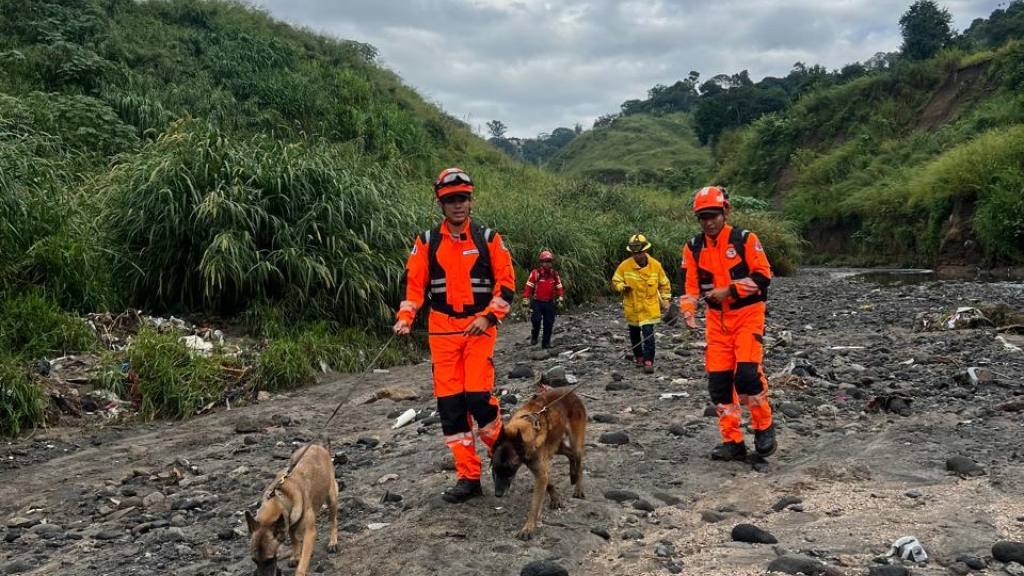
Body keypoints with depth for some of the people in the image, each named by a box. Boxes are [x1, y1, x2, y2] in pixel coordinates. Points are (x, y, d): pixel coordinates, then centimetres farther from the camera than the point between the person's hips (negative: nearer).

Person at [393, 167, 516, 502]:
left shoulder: (488, 239, 2)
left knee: (477, 395, -13)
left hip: (479, 327, -2)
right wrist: (405, 318, -10)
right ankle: (468, 477, 10)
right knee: (450, 402, 1)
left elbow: (507, 283, 1)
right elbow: (414, 283, 5)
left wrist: (488, 316, -11)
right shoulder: (427, 242, 7)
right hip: (442, 330, 3)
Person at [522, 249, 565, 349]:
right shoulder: (535, 273, -9)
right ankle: (534, 337, 9)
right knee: (536, 320, -16)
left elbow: (559, 287, 10)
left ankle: (546, 342, 13)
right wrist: (525, 300, -10)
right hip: (537, 302, -4)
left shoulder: (554, 274, 4)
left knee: (549, 323, 3)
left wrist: (560, 299, 4)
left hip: (549, 303, 4)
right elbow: (528, 287, -9)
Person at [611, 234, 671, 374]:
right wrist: (622, 287, -22)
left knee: (648, 333, -13)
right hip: (632, 307, 2)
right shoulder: (625, 265, -9)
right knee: (634, 334, 14)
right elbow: (615, 282, -1)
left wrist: (665, 300, 5)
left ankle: (648, 361, -9)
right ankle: (639, 357, 34)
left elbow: (664, 284, 8)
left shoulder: (655, 265, -5)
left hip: (649, 307, -2)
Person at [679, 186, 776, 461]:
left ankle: (764, 429, 6)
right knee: (718, 380, 1)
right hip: (717, 319, 5)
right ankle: (733, 441, 12)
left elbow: (763, 277, -11)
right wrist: (688, 310, -12)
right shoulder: (693, 247, 5)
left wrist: (728, 291, -18)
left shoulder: (745, 239, -8)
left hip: (747, 314, -4)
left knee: (746, 373, -17)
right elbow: (691, 284, 6)